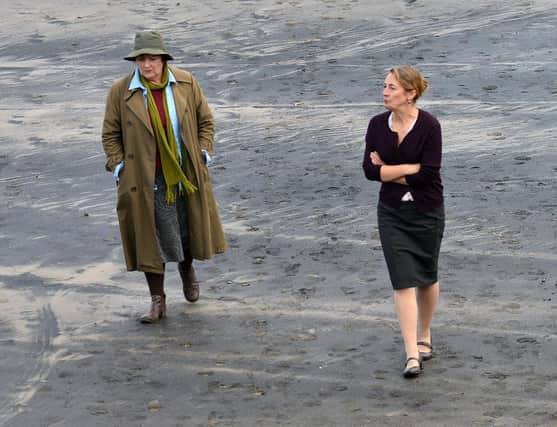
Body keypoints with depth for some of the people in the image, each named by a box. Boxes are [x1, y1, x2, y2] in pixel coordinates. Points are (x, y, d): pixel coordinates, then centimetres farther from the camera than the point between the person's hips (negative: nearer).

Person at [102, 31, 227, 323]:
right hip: (146, 179, -2)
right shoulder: (120, 91, -8)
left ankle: (187, 269, 48)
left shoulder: (186, 83, -3)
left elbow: (205, 120, 9)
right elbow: (110, 134, 2)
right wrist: (117, 165, -8)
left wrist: (203, 151, -1)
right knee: (151, 238, 0)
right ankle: (157, 300, 10)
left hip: (186, 176, 2)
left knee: (189, 231, 15)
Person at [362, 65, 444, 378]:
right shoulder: (378, 125, -1)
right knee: (403, 281, -6)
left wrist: (388, 171, -13)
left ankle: (424, 335, 37)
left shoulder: (429, 126, -15)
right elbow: (370, 170, -8)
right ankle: (412, 355, -9)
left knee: (427, 276, 14)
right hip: (392, 213, 2)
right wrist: (410, 168, -16)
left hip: (427, 211, -2)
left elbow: (428, 174, -20)